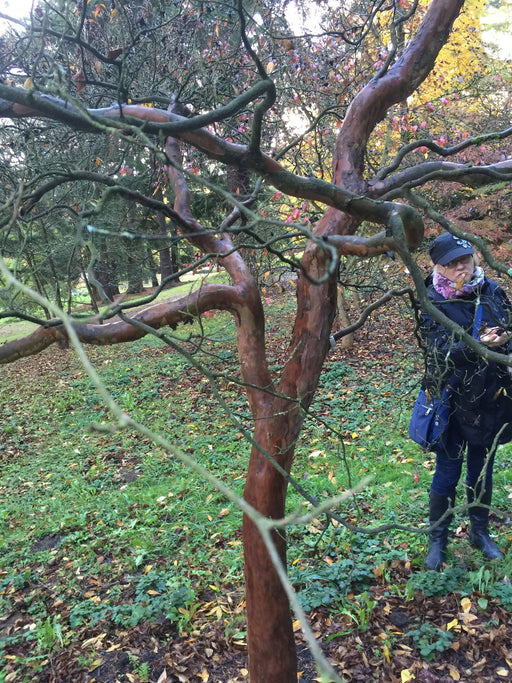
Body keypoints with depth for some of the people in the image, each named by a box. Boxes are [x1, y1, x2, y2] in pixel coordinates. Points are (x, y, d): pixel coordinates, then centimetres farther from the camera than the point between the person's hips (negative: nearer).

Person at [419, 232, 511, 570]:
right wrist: (477, 345, -37)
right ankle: (438, 539, 28)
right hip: (454, 400, -3)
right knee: (448, 473, 8)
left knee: (482, 470, 19)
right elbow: (444, 353, -22)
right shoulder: (433, 302, -13)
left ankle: (481, 532, 40)